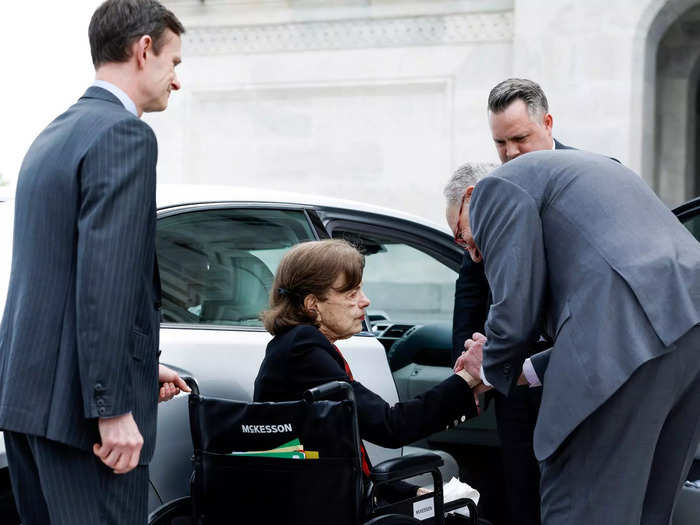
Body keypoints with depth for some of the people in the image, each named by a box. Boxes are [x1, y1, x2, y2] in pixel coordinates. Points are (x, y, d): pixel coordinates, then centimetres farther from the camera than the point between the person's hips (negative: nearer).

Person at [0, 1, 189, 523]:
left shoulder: (53, 135, 19)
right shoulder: (125, 134, -11)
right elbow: (106, 279, -20)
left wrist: (140, 368, 24)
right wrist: (115, 409, -20)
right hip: (80, 405, -10)